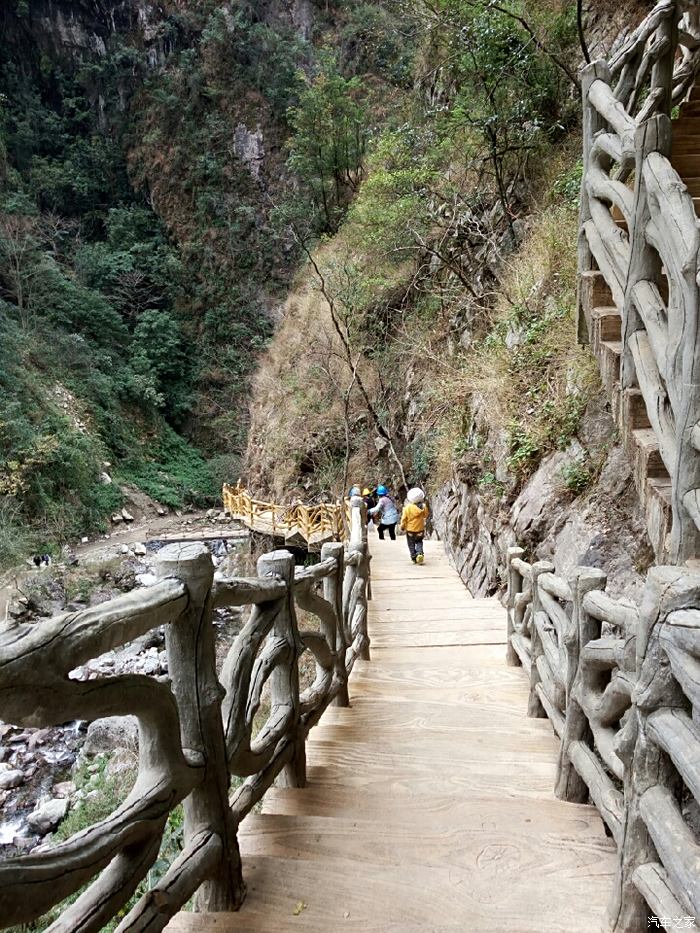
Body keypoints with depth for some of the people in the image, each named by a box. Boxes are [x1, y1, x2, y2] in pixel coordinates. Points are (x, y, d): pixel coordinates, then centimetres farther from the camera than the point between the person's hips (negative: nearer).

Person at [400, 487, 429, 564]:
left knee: (411, 545, 12)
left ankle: (414, 557, 13)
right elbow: (426, 515, 6)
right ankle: (420, 553, -5)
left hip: (410, 529, -2)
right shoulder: (423, 507, -12)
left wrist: (402, 526, 5)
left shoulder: (407, 508, -17)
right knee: (419, 542, 18)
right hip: (420, 529, 2)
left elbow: (404, 518, -9)